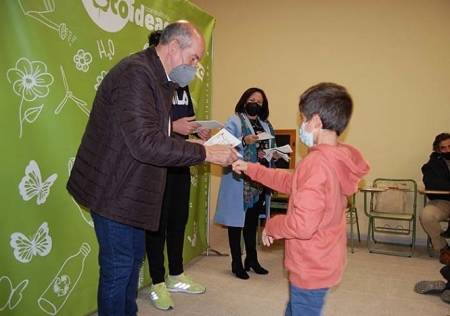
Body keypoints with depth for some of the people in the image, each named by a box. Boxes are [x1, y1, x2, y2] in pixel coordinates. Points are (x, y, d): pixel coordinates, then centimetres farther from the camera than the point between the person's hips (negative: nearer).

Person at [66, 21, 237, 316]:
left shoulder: (158, 78, 11)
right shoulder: (135, 72, -22)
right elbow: (144, 143, -32)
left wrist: (174, 127, 3)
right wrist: (206, 153, -28)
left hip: (131, 188, 10)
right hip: (115, 189, -10)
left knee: (134, 258, 20)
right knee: (118, 267, 3)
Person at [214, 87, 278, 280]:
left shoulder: (266, 125, 16)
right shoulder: (234, 121, -2)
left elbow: (270, 149, 20)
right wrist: (244, 142, -27)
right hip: (239, 179, -6)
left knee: (253, 220, 16)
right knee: (237, 220, 2)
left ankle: (252, 259, 29)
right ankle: (237, 264, 14)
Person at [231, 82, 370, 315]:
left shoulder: (318, 162, -29)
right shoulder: (338, 157, 1)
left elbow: (302, 224, -33)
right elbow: (293, 183, 11)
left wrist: (271, 226, -13)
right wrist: (250, 169, 12)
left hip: (311, 266, -9)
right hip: (322, 260, 9)